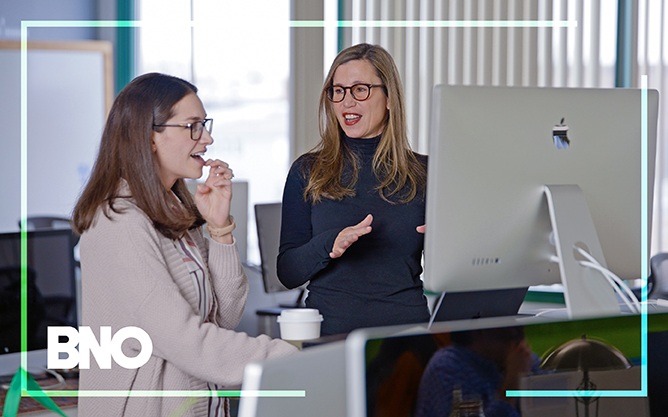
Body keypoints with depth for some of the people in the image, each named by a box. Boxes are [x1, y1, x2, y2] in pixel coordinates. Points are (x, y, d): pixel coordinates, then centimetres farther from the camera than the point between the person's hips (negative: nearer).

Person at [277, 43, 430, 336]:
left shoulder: (422, 173, 10)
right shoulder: (308, 171, 8)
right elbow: (287, 273, 2)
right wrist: (328, 245, -17)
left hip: (406, 327, 1)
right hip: (330, 330, -1)